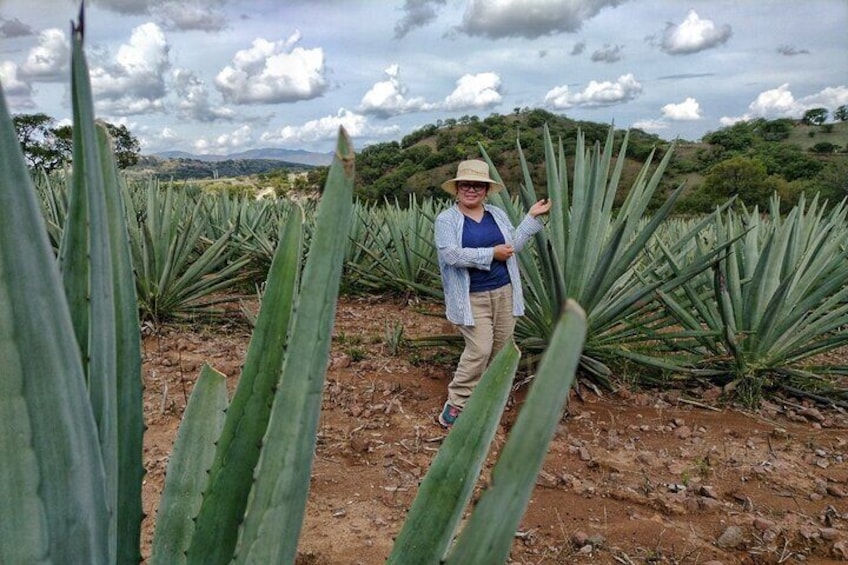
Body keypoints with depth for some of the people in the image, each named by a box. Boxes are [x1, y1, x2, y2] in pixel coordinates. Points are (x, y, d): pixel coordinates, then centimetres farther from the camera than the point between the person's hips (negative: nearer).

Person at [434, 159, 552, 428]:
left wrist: (532, 216, 8)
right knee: (480, 349, -14)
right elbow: (451, 255, -19)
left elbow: (513, 244, 10)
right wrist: (491, 254, -18)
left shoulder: (498, 214, 11)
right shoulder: (446, 219, -6)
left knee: (501, 347, 10)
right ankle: (454, 405, -3)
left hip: (503, 292, 6)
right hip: (471, 298, -6)